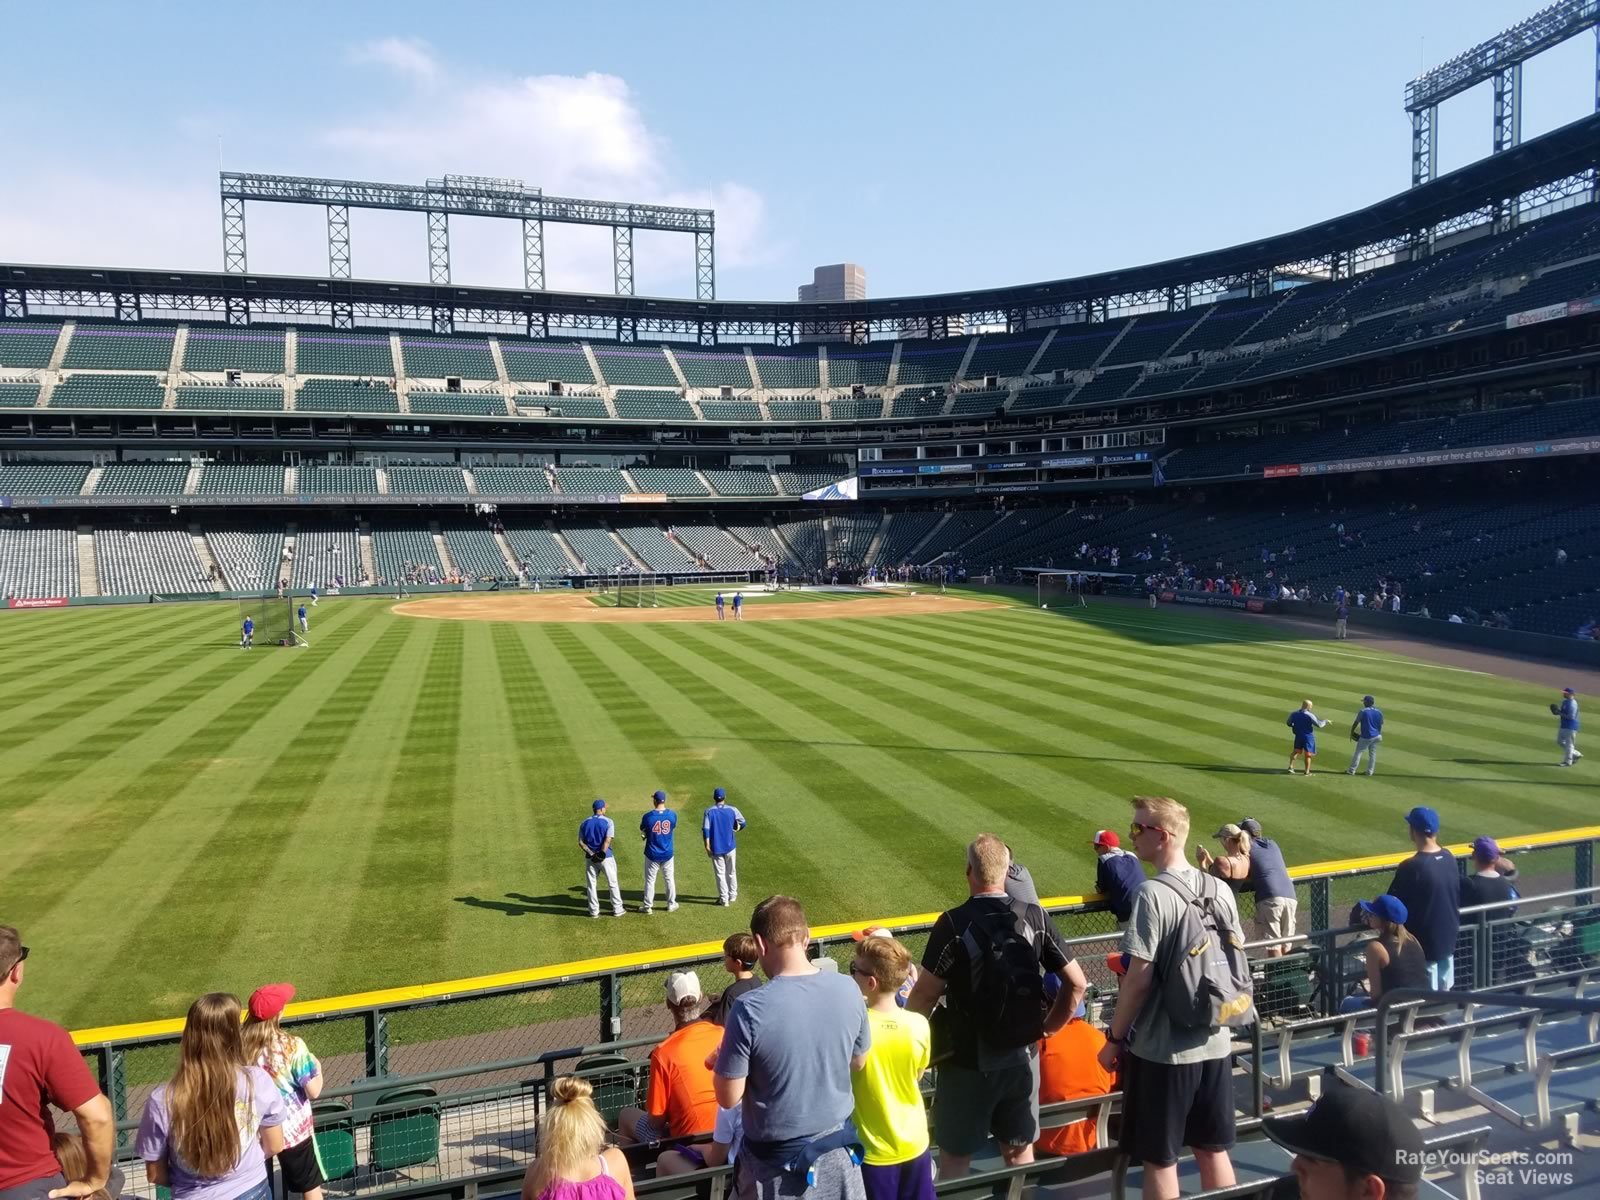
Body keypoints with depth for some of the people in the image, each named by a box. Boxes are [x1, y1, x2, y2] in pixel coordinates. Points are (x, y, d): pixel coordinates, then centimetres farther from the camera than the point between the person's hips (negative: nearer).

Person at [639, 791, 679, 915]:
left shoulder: (648, 816, -17)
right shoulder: (672, 815, -10)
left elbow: (642, 831, -2)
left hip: (652, 854, -2)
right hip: (667, 854, 2)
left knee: (650, 880, 11)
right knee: (669, 879, 17)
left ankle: (647, 906, 18)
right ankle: (671, 904, 27)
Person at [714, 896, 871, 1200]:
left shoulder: (749, 1009, -26)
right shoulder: (848, 990, -12)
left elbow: (728, 1098, -17)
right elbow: (858, 1063, 4)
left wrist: (724, 1062, 0)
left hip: (778, 1161, -3)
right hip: (837, 1148, 3)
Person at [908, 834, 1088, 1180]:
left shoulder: (953, 924, -18)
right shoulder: (1035, 917, -6)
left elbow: (925, 995, -17)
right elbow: (1077, 984, -3)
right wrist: (1049, 1026, 10)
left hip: (968, 1060, -4)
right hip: (1022, 1056, 4)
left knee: (955, 1157, 13)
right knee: (1020, 1152, 21)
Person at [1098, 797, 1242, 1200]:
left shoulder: (1153, 894, -19)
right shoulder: (1219, 890, 2)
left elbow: (1139, 979, -19)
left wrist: (1115, 1037, -7)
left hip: (1162, 1049, -7)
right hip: (1214, 1043, 7)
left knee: (1159, 1159, 8)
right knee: (1213, 1150, 19)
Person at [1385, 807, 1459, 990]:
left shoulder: (1411, 867, -24)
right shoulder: (1450, 858, -2)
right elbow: (1455, 896, 11)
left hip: (1423, 941, -7)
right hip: (1448, 936, 7)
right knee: (1444, 993, 18)